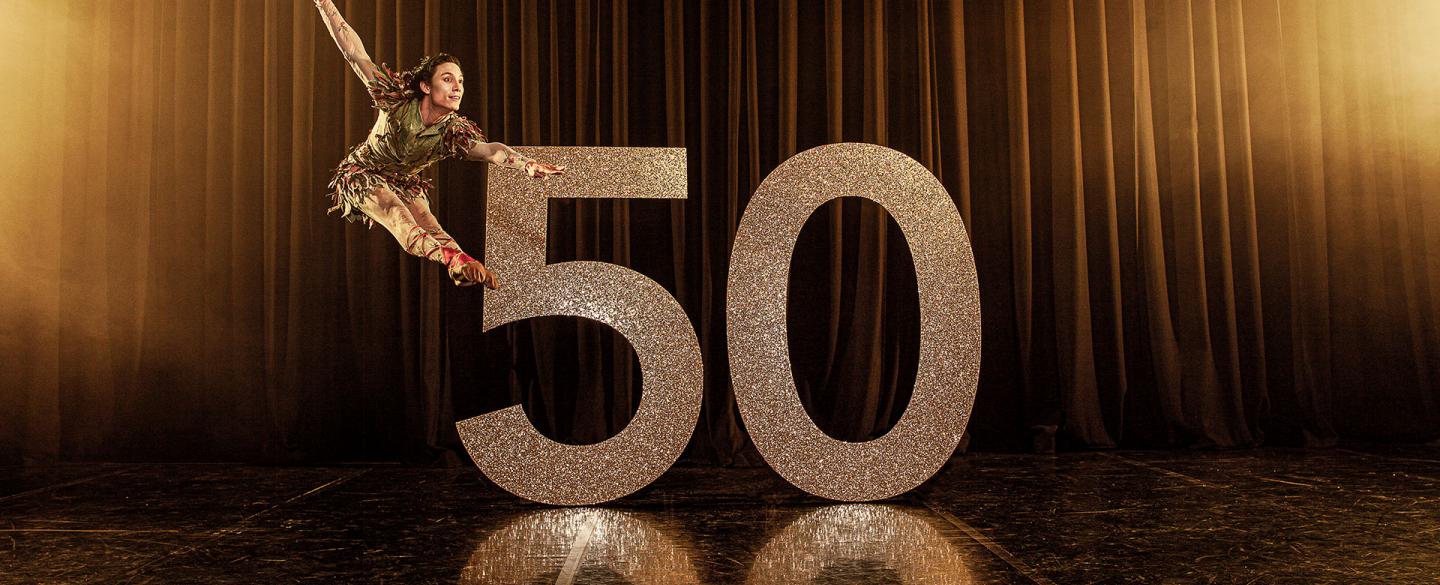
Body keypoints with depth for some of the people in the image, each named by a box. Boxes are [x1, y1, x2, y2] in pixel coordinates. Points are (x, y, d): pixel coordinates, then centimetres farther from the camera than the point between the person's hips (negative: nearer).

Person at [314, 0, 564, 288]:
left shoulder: (453, 131, -16)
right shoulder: (398, 102, -19)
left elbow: (491, 150, -35)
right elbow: (355, 53, -22)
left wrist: (528, 164, -55)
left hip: (404, 183, 4)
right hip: (363, 174, -3)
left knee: (427, 221, -25)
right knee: (396, 213, -32)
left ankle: (463, 268, -53)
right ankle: (454, 257, -59)